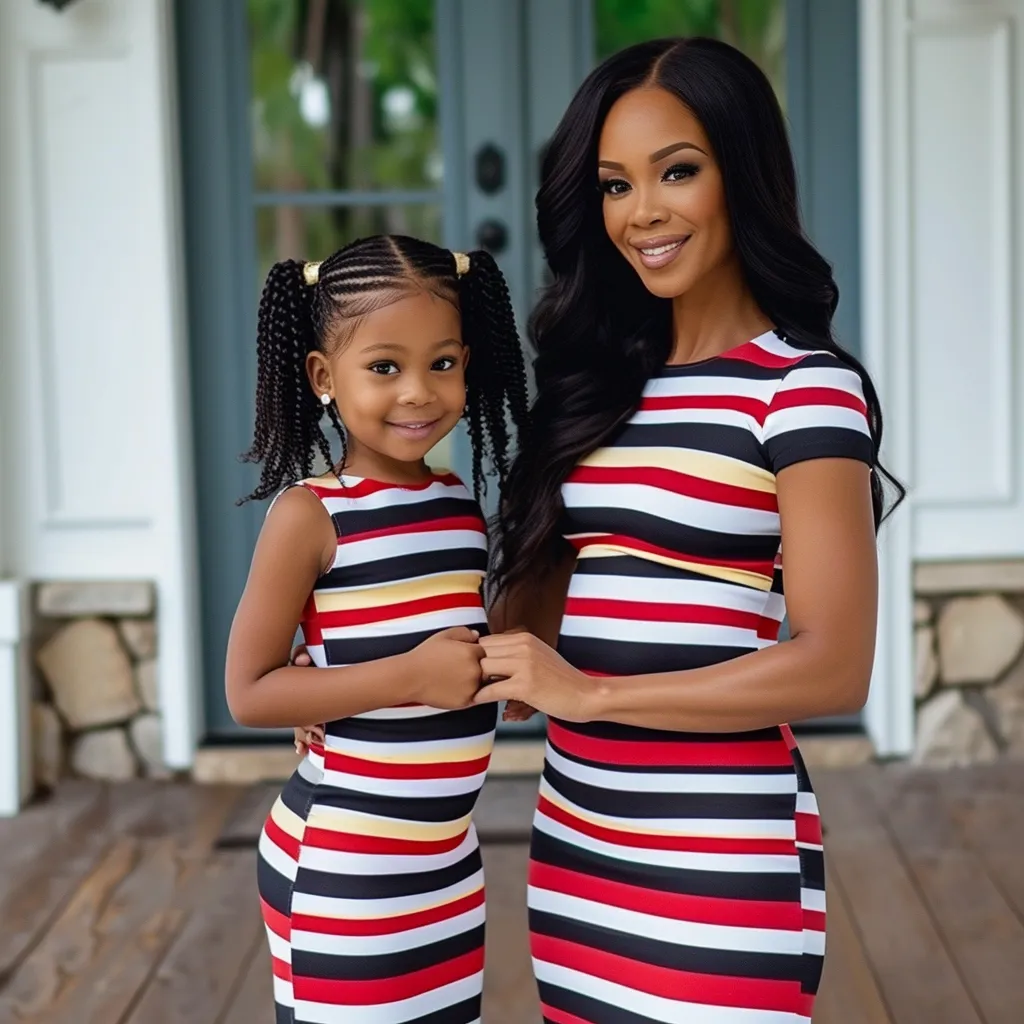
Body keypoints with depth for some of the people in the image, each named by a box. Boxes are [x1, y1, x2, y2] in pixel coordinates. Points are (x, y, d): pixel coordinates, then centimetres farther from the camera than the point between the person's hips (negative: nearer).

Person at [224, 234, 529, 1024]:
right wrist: (409, 676, -21)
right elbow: (249, 692, -15)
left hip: (450, 859, 6)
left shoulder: (461, 501, 6)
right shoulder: (311, 515, -13)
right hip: (341, 867, -6)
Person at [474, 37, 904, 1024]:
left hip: (718, 852, -6)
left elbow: (835, 667, -15)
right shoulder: (599, 380, 9)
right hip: (573, 833, 6)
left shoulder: (803, 388, -9)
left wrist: (589, 692, -14)